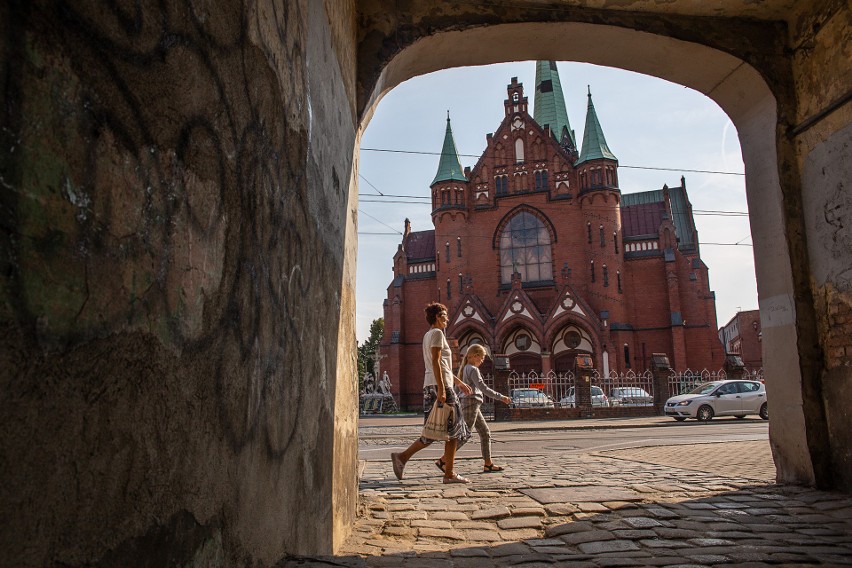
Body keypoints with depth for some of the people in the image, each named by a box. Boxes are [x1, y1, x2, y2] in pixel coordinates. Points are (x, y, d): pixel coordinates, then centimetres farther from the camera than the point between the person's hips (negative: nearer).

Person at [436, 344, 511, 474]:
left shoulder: (465, 368, 17)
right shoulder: (473, 369, -12)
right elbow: (483, 388, -19)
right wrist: (501, 397, -16)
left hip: (474, 406, 10)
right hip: (471, 403, -10)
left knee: (485, 433, 10)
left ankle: (488, 464, 11)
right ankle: (442, 460, -7)